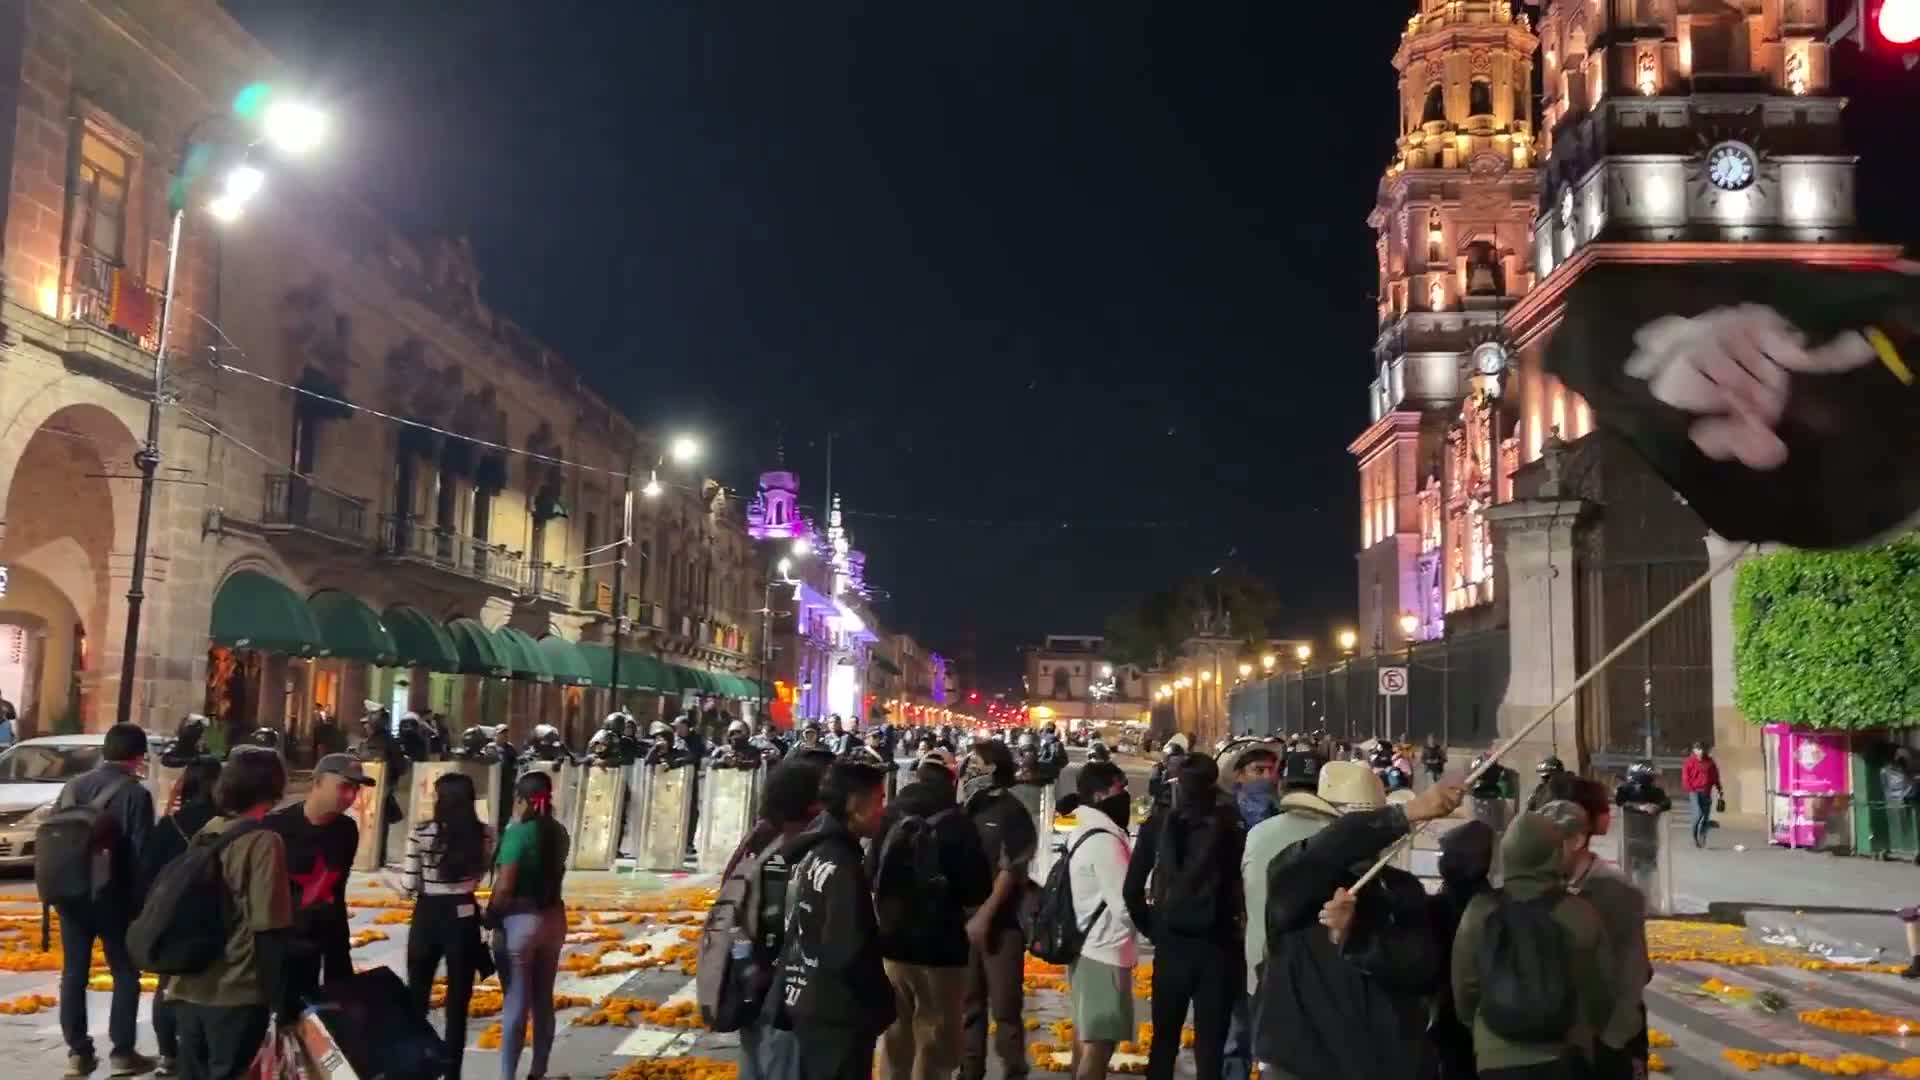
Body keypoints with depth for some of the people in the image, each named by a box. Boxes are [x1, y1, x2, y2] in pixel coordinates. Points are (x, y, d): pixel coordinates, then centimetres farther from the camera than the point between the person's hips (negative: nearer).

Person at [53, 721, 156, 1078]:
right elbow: (142, 854, -13)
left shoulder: (73, 786, 7)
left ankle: (77, 1051, 14)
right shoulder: (136, 794, -12)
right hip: (113, 897, -5)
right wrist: (142, 901, -5)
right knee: (125, 973, 6)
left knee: (74, 971, 11)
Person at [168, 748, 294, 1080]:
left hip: (189, 987, 7)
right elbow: (270, 928, -18)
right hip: (235, 993, -7)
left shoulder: (206, 833, 5)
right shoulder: (263, 842, -16)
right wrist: (276, 995, -9)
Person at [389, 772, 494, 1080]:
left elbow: (408, 888, -9)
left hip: (428, 916, -1)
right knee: (458, 999, 11)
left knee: (417, 995, 16)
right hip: (464, 916, 1)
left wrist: (394, 880, 12)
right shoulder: (485, 833, -5)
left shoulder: (422, 832, -13)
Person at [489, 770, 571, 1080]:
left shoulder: (518, 833, -15)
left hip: (521, 919, -6)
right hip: (553, 917, 7)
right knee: (543, 999, 14)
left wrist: (489, 918, -3)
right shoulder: (558, 833, 5)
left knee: (516, 1002, -1)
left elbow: (504, 887, -18)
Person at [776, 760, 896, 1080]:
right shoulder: (841, 866, -20)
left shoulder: (813, 852, 9)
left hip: (809, 1005, 9)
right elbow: (849, 952, -24)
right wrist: (883, 1003, -9)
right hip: (837, 1014, -9)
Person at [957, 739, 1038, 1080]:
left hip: (1001, 922, -6)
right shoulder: (969, 809, 11)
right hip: (967, 920, 6)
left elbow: (1010, 871, -12)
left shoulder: (1011, 811, -7)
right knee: (970, 1003, 13)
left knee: (1005, 1007, -4)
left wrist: (985, 915, -16)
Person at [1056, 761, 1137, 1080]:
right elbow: (1126, 905, -20)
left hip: (1087, 947, 10)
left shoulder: (1082, 832, 10)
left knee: (1086, 1035, 20)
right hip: (1104, 951, -10)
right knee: (1100, 1042, -5)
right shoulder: (1104, 839, -19)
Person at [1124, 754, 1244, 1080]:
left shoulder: (1158, 824, -1)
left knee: (1164, 1040, 16)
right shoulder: (1230, 828, -6)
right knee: (1210, 1047, 7)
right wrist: (1235, 931, 3)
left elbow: (1132, 889, -3)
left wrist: (1152, 929, 8)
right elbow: (1240, 888, -12)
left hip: (1170, 944, 2)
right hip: (1217, 947, -2)